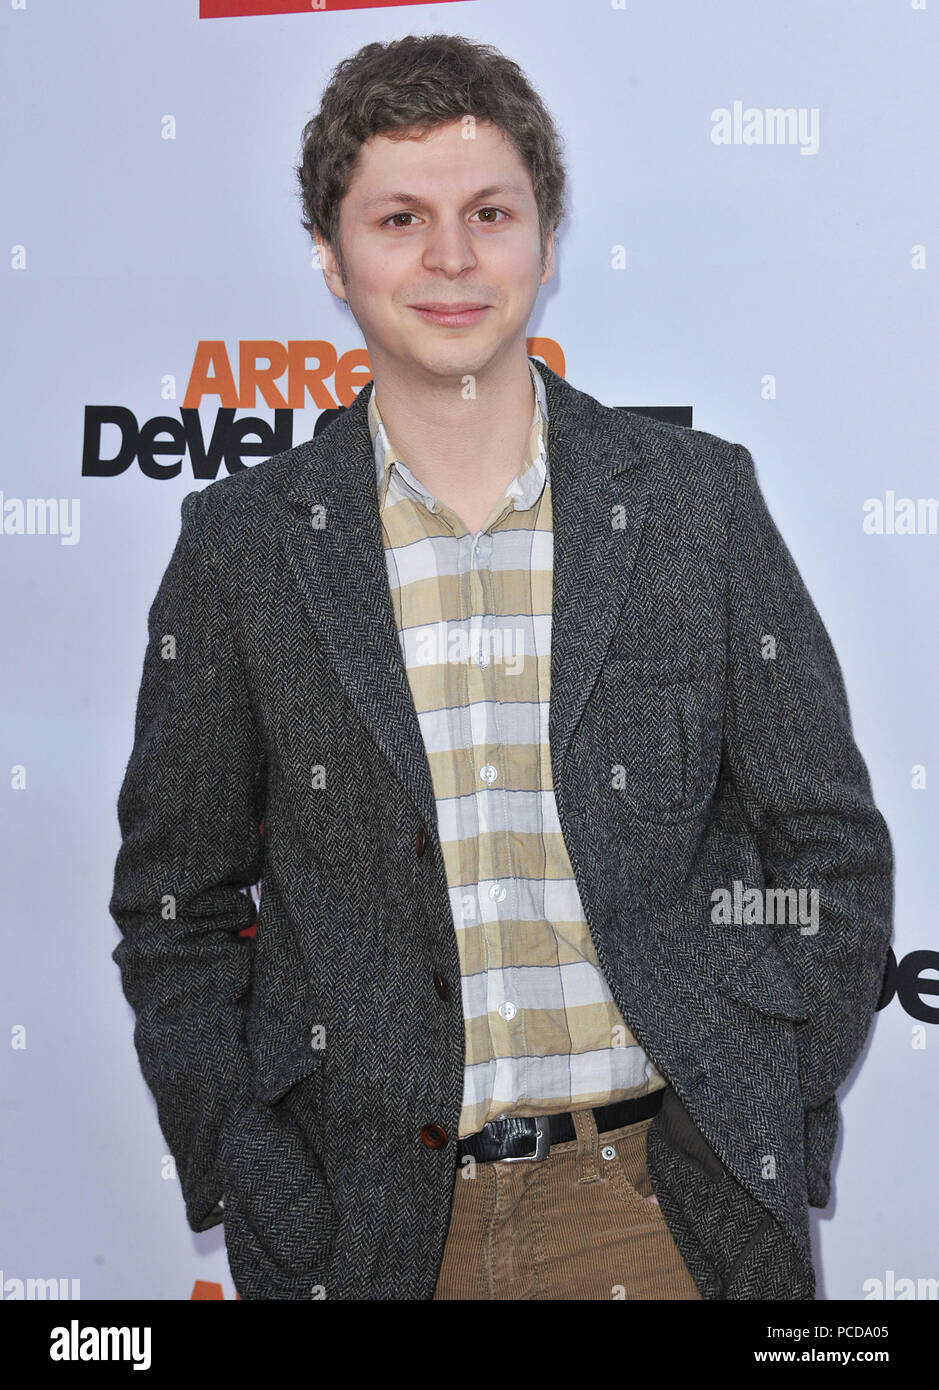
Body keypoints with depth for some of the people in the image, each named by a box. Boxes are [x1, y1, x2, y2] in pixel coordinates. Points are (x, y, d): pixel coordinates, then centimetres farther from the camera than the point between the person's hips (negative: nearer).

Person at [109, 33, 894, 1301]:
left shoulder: (699, 498, -1)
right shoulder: (243, 542, -2)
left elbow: (829, 847, 3)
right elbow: (174, 898, 4)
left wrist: (760, 1142, -3)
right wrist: (252, 1187, -3)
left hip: (667, 1204, 0)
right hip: (369, 1225, 0)